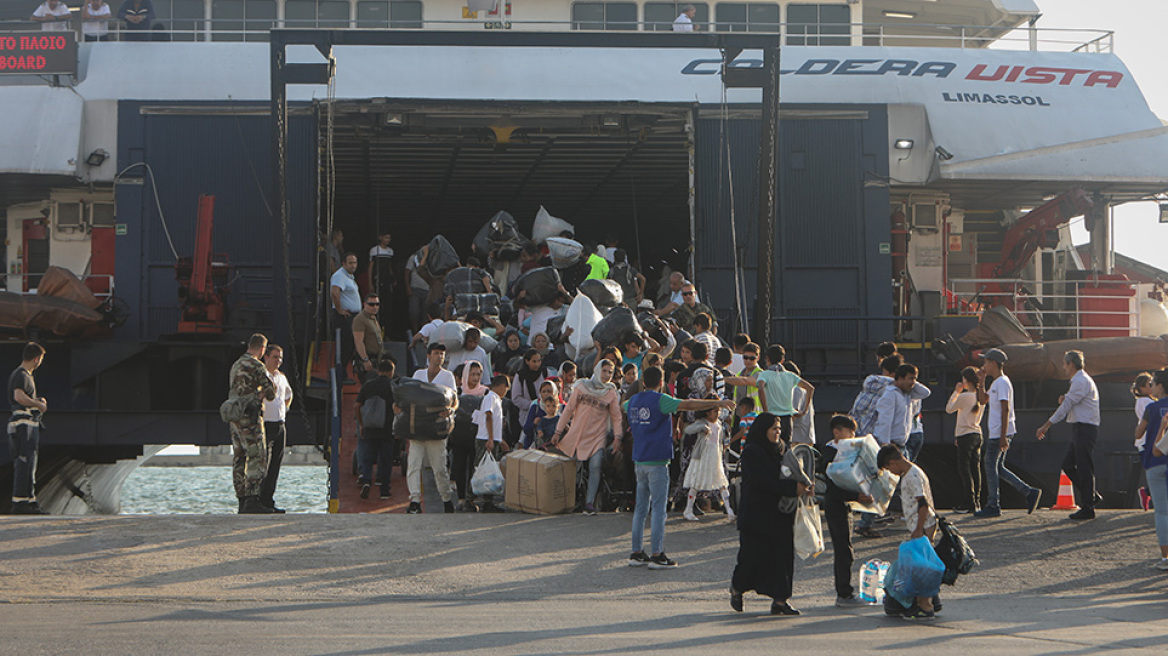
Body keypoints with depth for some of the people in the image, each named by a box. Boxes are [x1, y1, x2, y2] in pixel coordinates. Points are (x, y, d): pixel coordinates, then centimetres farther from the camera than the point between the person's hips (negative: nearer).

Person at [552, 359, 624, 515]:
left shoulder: (611, 393, 4)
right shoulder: (582, 387, 4)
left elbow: (616, 417, 7)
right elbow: (569, 410, 8)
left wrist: (617, 437, -7)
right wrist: (558, 432, 7)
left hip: (597, 437, -2)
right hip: (576, 434, 2)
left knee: (595, 466, -19)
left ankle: (589, 502, -18)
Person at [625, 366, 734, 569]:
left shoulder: (633, 401, 12)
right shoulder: (660, 400, -10)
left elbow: (623, 407, 36)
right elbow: (688, 404, -18)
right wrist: (718, 403, -13)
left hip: (639, 461, 7)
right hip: (657, 461, -7)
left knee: (640, 508, 11)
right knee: (658, 508, -4)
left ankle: (636, 553, 12)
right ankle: (656, 555, -6)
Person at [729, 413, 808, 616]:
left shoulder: (782, 448, 13)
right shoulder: (752, 452, -10)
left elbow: (791, 474, 16)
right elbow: (764, 481, -20)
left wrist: (803, 486, -6)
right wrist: (793, 487, -24)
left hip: (780, 513, 6)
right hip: (756, 513, -6)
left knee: (783, 553, -1)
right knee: (754, 554, -2)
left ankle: (780, 600, 2)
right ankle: (737, 588, 24)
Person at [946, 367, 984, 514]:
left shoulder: (963, 397, -15)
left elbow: (949, 409, -1)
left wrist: (956, 392, 4)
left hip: (966, 436, -7)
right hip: (978, 434, 7)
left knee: (964, 469, -3)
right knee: (975, 468, 9)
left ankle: (970, 503, -5)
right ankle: (976, 502, 11)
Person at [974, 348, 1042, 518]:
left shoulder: (1002, 383, -13)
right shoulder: (996, 383, 18)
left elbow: (1005, 409, -19)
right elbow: (983, 400, 29)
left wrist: (1003, 436, -23)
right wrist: (982, 380, 18)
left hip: (1000, 433, -10)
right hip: (995, 432, 10)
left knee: (991, 465, -6)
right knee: (997, 467, 10)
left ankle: (993, 506, -2)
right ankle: (1029, 492, 11)